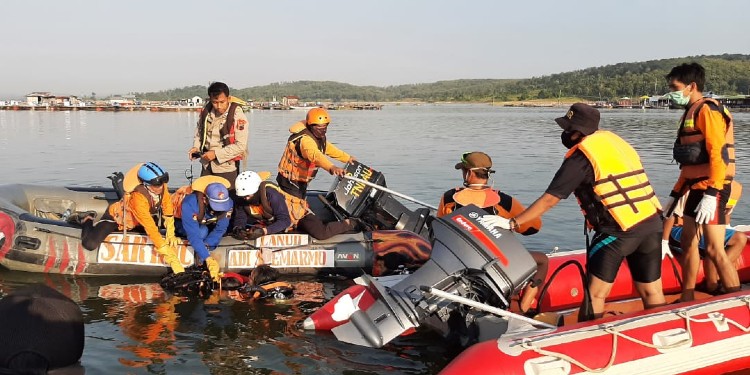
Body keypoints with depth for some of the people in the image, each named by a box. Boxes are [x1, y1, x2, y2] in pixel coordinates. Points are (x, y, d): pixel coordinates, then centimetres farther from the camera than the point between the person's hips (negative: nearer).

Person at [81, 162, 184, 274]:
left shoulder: (162, 187, -25)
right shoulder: (138, 198, -41)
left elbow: (168, 212, -11)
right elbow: (151, 229, -42)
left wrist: (170, 235, -16)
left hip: (136, 222, 6)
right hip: (115, 217, -6)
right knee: (90, 244, -19)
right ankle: (88, 223, 18)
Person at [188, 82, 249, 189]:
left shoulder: (237, 116, -17)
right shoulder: (206, 111, -1)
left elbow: (240, 145, -19)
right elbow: (199, 132, 18)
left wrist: (216, 153, -21)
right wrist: (196, 147, -1)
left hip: (227, 167, -5)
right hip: (207, 165, 5)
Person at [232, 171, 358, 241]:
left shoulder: (271, 194, -35)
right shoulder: (243, 199, -15)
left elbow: (285, 221, -36)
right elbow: (240, 218, -9)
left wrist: (263, 231, -49)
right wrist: (237, 229, -34)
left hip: (298, 214, -8)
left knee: (321, 233, -29)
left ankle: (350, 223, 1)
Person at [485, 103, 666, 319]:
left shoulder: (581, 155, -5)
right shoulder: (614, 140, 15)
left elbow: (549, 199, -7)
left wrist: (512, 223, -3)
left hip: (619, 229, -7)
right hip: (653, 221, 7)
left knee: (595, 294, 4)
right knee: (652, 292, 13)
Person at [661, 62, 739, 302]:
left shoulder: (707, 109, -12)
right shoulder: (691, 113, 18)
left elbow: (719, 154, -21)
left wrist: (711, 194, -27)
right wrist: (675, 194, 20)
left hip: (712, 189, -10)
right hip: (697, 187, 10)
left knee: (714, 249, -12)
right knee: (687, 241, 15)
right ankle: (687, 300, 25)